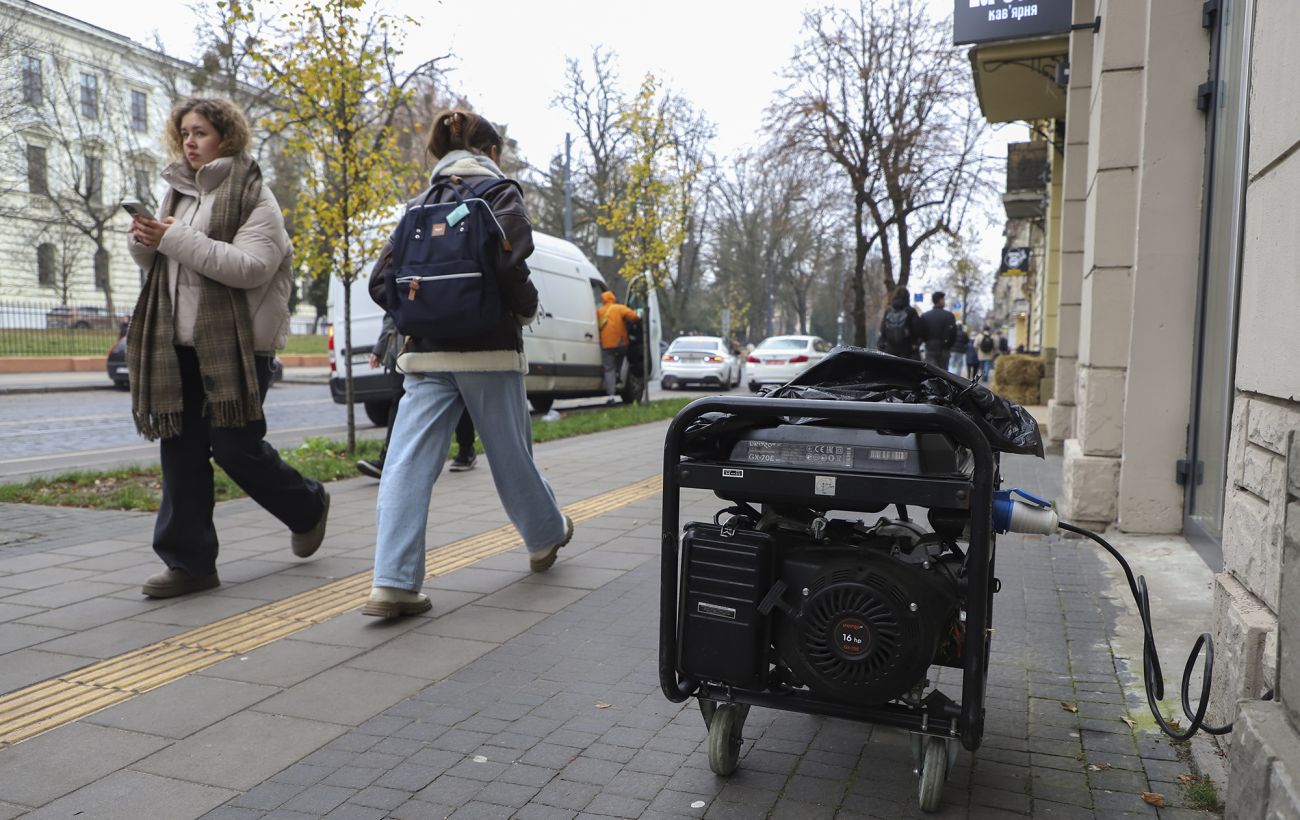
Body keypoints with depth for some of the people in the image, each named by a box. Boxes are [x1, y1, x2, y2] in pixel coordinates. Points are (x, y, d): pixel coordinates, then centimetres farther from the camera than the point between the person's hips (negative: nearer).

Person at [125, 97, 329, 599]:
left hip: (236, 344, -6)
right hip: (180, 342, 7)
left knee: (235, 445, -5)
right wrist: (143, 242, -1)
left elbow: (251, 266, -19)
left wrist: (177, 239, -22)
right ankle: (188, 561, 11)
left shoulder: (253, 196, -5)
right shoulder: (179, 192, 17)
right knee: (181, 449, 4)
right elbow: (155, 262, 22)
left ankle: (307, 507, 23)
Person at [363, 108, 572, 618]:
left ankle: (393, 584, -12)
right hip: (487, 350, -4)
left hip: (427, 354, 4)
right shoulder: (500, 192, 0)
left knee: (407, 464, -4)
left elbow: (382, 283, 9)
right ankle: (546, 537, 36)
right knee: (511, 453, 13)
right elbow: (508, 263, -17)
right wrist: (527, 310, 0)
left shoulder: (421, 203, 15)